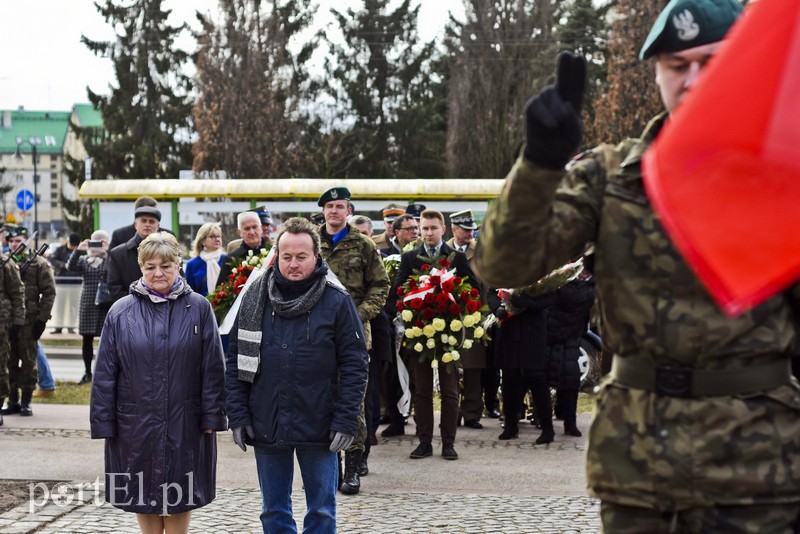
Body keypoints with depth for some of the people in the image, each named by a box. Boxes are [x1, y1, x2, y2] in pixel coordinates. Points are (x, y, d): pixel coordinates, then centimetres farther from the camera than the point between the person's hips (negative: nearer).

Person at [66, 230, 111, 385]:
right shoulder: (84, 260, 11)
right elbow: (70, 267, -5)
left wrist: (108, 251, -16)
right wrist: (78, 250, -16)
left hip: (106, 305, -3)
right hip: (88, 305, 3)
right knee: (87, 339, 6)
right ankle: (87, 372, 16)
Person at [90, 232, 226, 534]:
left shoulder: (198, 308, -1)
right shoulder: (121, 313, 1)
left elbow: (213, 367, 0)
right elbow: (105, 374, 2)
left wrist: (212, 416, -5)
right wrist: (103, 424, -1)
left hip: (184, 424, -1)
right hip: (136, 426, 1)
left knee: (179, 500, 7)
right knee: (144, 497, 9)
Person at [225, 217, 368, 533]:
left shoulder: (337, 301, -6)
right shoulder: (255, 298, 2)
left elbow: (355, 365, -5)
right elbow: (236, 361, 6)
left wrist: (345, 421, -11)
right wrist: (238, 415, -1)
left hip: (318, 428, -2)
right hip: (266, 426, 3)